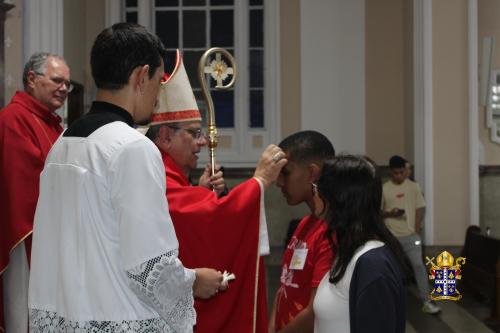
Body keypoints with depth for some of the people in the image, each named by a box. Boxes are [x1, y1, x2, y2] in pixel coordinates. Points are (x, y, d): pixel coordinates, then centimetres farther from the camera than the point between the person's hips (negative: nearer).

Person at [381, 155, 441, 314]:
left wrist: (417, 228, -5)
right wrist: (390, 213, -16)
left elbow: (420, 209, 4)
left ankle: (426, 301, -5)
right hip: (392, 236, 0)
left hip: (411, 234, 0)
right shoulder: (384, 189, 0)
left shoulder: (413, 186, 3)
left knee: (419, 265, -8)